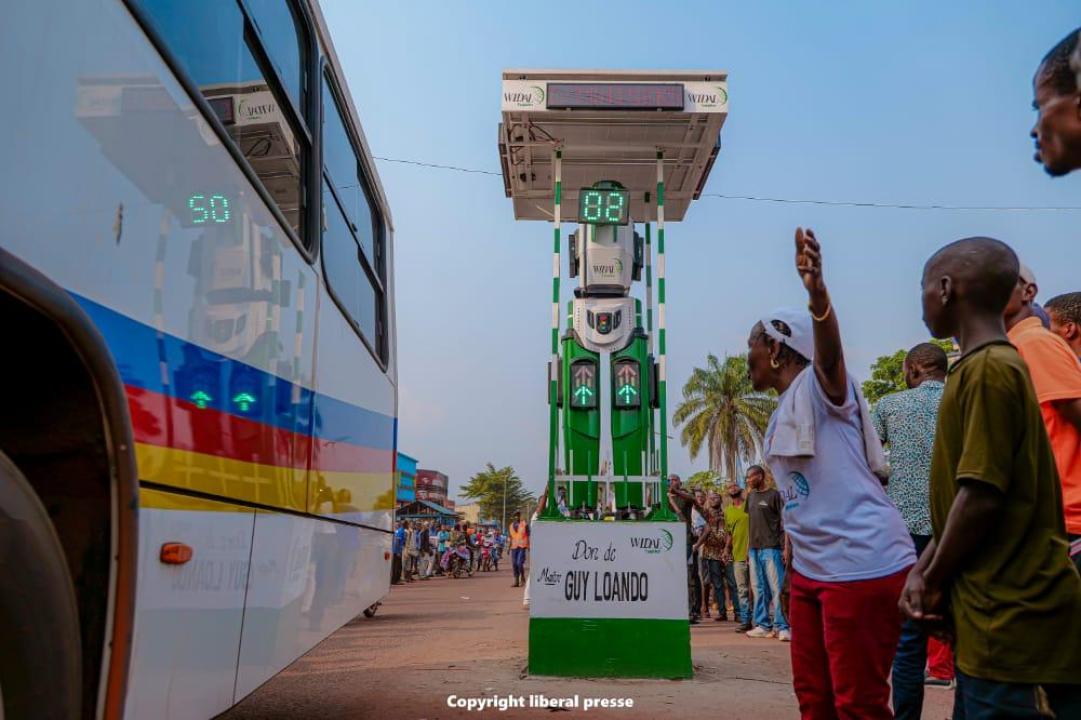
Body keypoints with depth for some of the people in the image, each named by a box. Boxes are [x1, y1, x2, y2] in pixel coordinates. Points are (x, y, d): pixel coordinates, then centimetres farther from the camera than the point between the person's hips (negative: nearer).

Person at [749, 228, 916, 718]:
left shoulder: (819, 384, -9)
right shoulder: (781, 416, 17)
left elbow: (829, 350, -33)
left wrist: (816, 292, -52)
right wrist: (794, 559, 22)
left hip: (863, 564, -9)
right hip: (811, 568, 9)